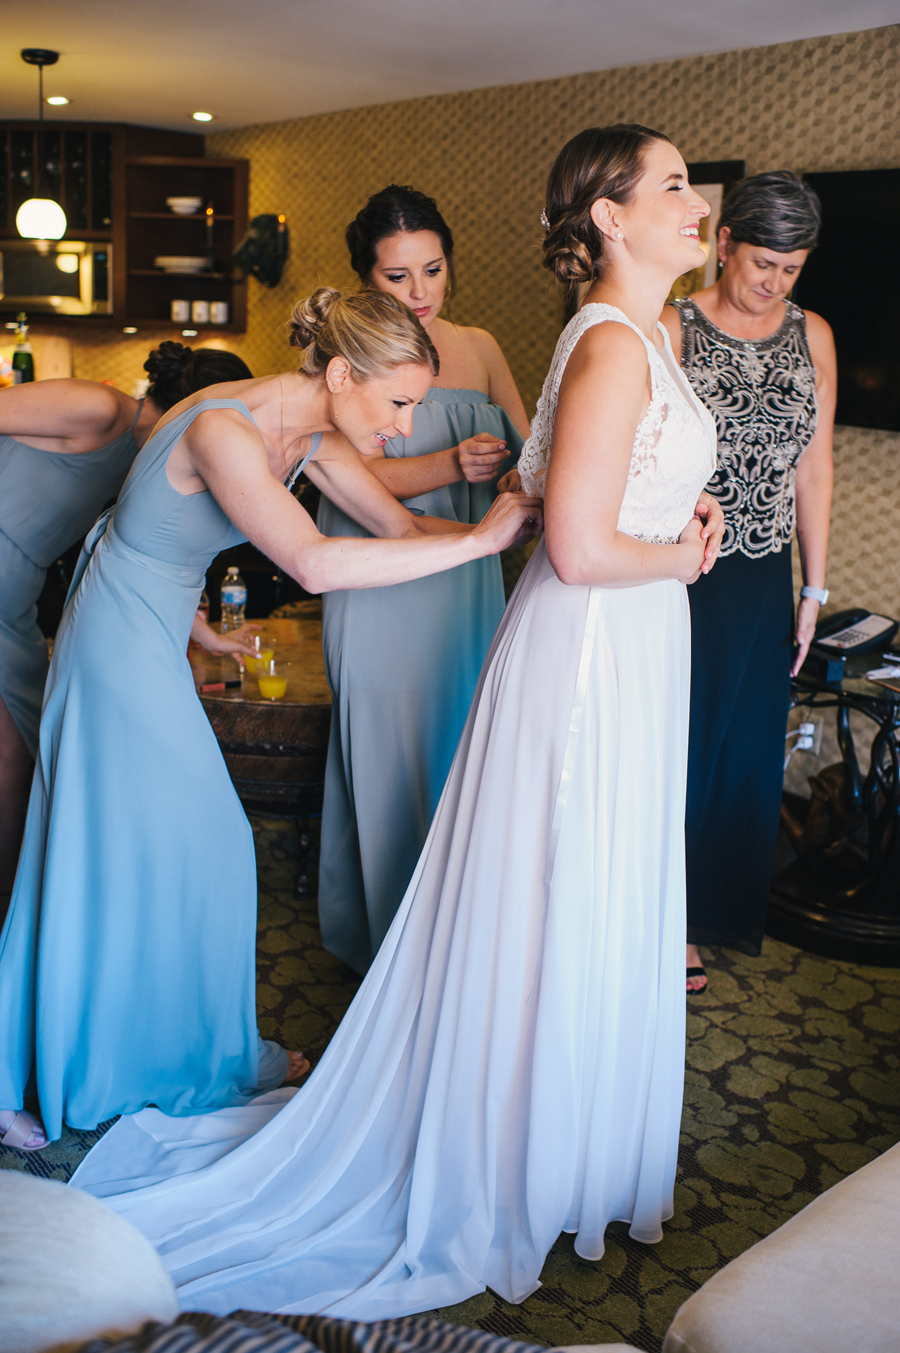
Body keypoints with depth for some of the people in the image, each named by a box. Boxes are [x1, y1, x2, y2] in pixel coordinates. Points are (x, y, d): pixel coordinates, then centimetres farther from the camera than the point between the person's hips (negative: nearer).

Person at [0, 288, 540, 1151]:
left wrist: (513, 527, -10)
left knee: (127, 849, 16)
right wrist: (478, 540, -37)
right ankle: (200, 1056, 25)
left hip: (149, 641, 9)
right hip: (124, 650, -9)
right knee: (190, 849, 3)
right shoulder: (224, 430, -29)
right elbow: (314, 564, -41)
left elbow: (402, 524, 4)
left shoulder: (307, 433, -1)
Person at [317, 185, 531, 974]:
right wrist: (453, 466, -29)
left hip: (469, 578, 5)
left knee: (469, 745, 8)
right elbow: (361, 475, -14)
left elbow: (530, 451, 9)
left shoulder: (479, 347, 12)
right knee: (393, 753, 1)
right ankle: (391, 933, 19)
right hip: (383, 585, -5)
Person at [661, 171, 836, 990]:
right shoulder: (672, 328, -7)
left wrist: (814, 590, 8)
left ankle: (719, 913, 34)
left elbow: (815, 469, 9)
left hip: (764, 579, 5)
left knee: (746, 749, 14)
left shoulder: (812, 336, 7)